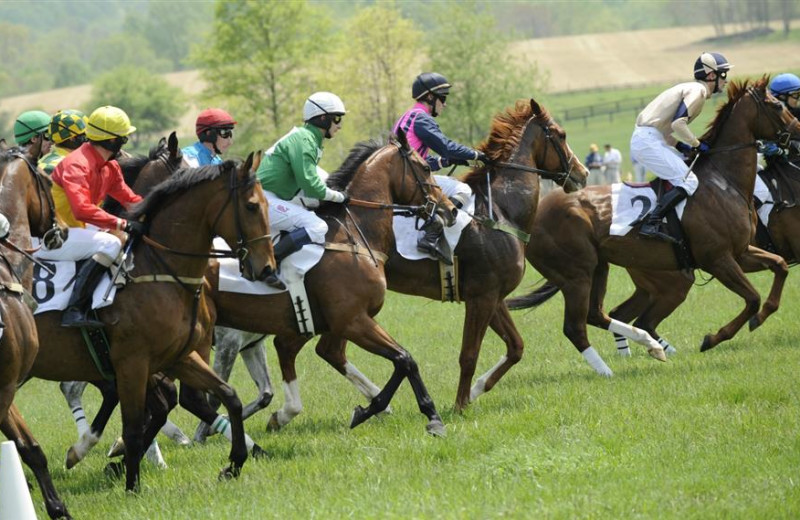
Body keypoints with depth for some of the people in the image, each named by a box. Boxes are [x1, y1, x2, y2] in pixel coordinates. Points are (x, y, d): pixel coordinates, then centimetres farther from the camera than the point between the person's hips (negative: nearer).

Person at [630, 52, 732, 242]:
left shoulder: (689, 88, 23)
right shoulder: (698, 90, -7)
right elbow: (678, 123, -21)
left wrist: (680, 146, 11)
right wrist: (697, 145, -9)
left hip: (642, 140, 10)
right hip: (649, 142, -10)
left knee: (688, 166, 22)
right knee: (688, 181, -14)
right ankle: (652, 224, -28)